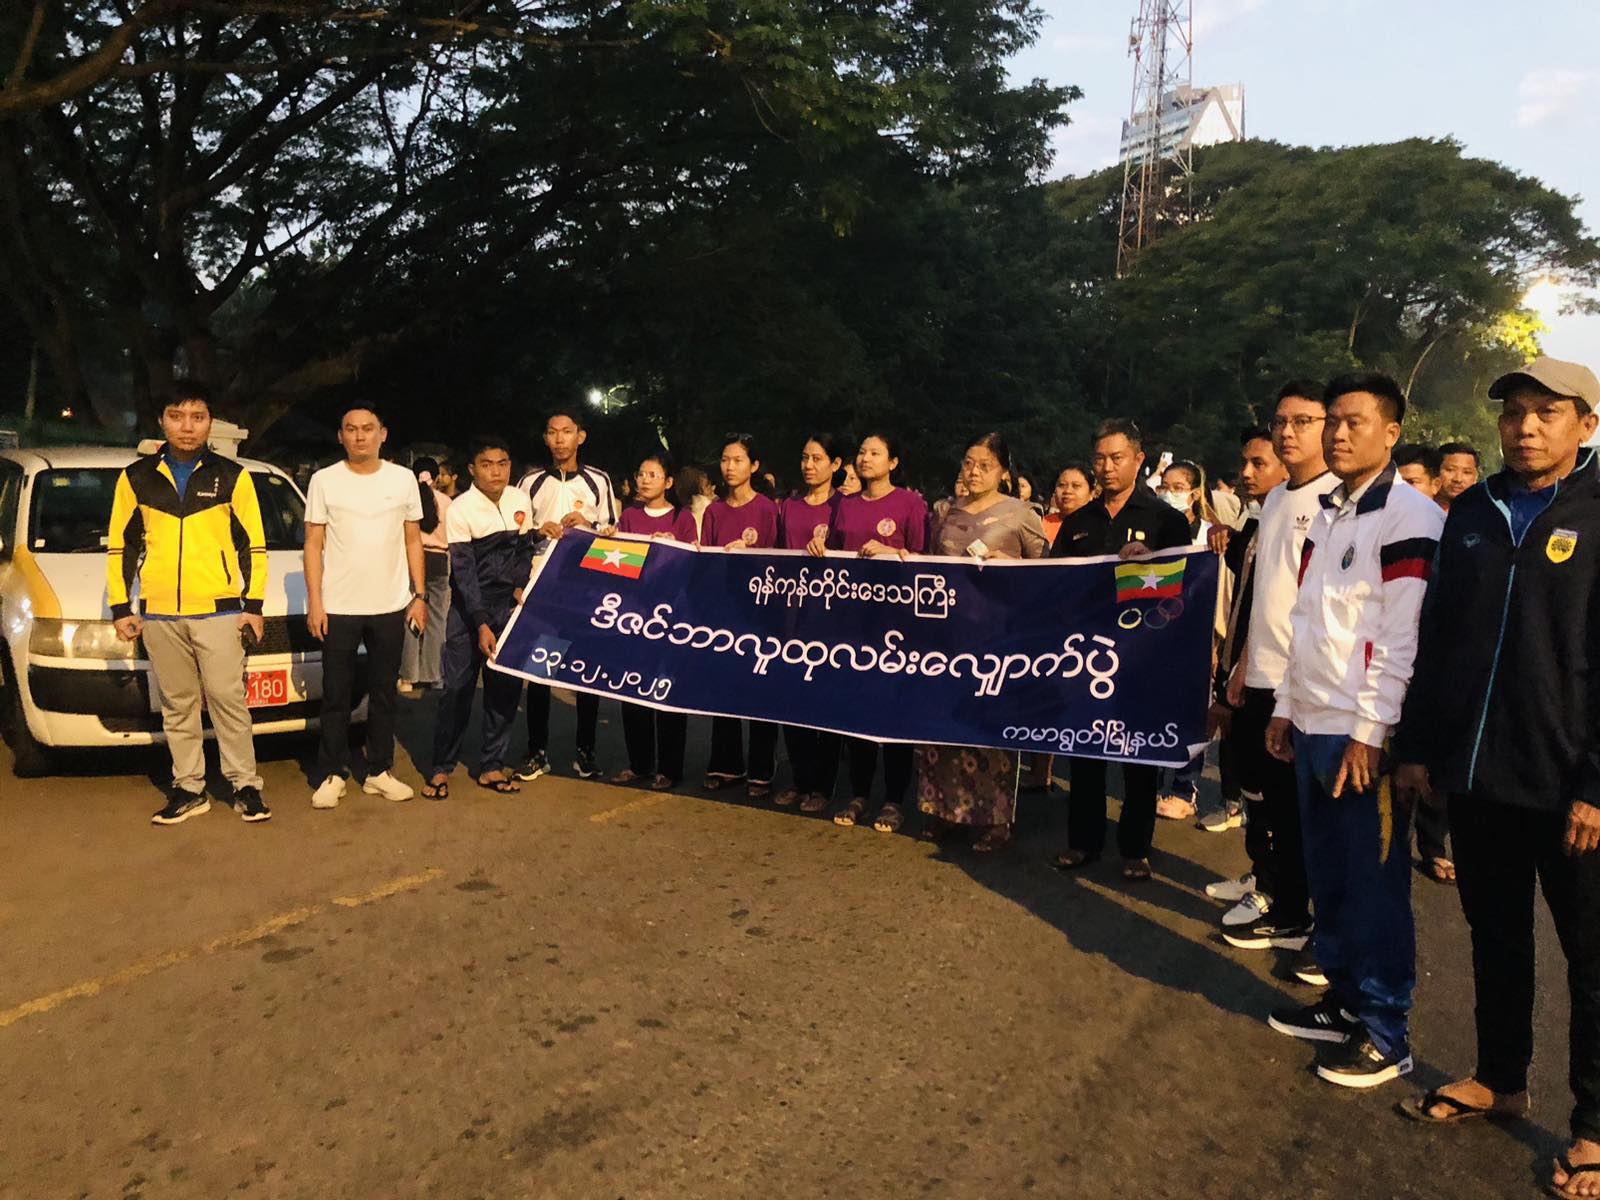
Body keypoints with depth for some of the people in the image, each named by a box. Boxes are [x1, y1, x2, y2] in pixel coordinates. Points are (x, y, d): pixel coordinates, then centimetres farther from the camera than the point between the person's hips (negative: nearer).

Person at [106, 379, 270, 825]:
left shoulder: (232, 476, 3)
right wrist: (120, 607, 6)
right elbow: (120, 545, 12)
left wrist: (254, 604, -2)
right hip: (159, 613, 3)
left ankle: (245, 784, 6)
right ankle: (189, 788, 17)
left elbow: (253, 545, 4)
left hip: (218, 610, -2)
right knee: (178, 706, 8)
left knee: (227, 698, -3)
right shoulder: (136, 478, 9)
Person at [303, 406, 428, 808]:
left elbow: (413, 541, 9)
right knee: (336, 696, 5)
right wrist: (314, 600, -5)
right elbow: (313, 544, 2)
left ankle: (379, 772, 19)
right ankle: (331, 775, 15)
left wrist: (419, 595, 3)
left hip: (390, 607, 2)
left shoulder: (403, 479, 5)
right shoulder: (324, 480, 1)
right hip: (338, 608, -1)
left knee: (384, 693, 9)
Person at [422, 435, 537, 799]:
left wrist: (521, 587, -3)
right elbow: (464, 571, -16)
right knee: (457, 687, -4)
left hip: (509, 605, 4)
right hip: (469, 608, -4)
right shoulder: (461, 509, -12)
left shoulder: (521, 500, 2)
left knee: (505, 687, 5)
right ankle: (441, 769, 9)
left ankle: (491, 767, 16)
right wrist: (481, 625, -21)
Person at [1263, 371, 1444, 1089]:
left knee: (1375, 886, 1)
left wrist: (1369, 732, -17)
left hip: (1363, 735, -8)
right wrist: (1286, 708, 15)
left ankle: (1383, 1035, 13)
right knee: (1327, 875, 14)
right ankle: (1343, 1002, 28)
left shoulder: (1409, 516, -10)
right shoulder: (1327, 515, 15)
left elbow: (1404, 637, -15)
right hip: (1312, 728, 8)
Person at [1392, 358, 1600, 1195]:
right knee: (1494, 934, 17)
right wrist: (1416, 746, 8)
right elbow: (1437, 635, 11)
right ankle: (1500, 1078, 34)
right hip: (1475, 771, 5)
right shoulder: (1472, 511, 8)